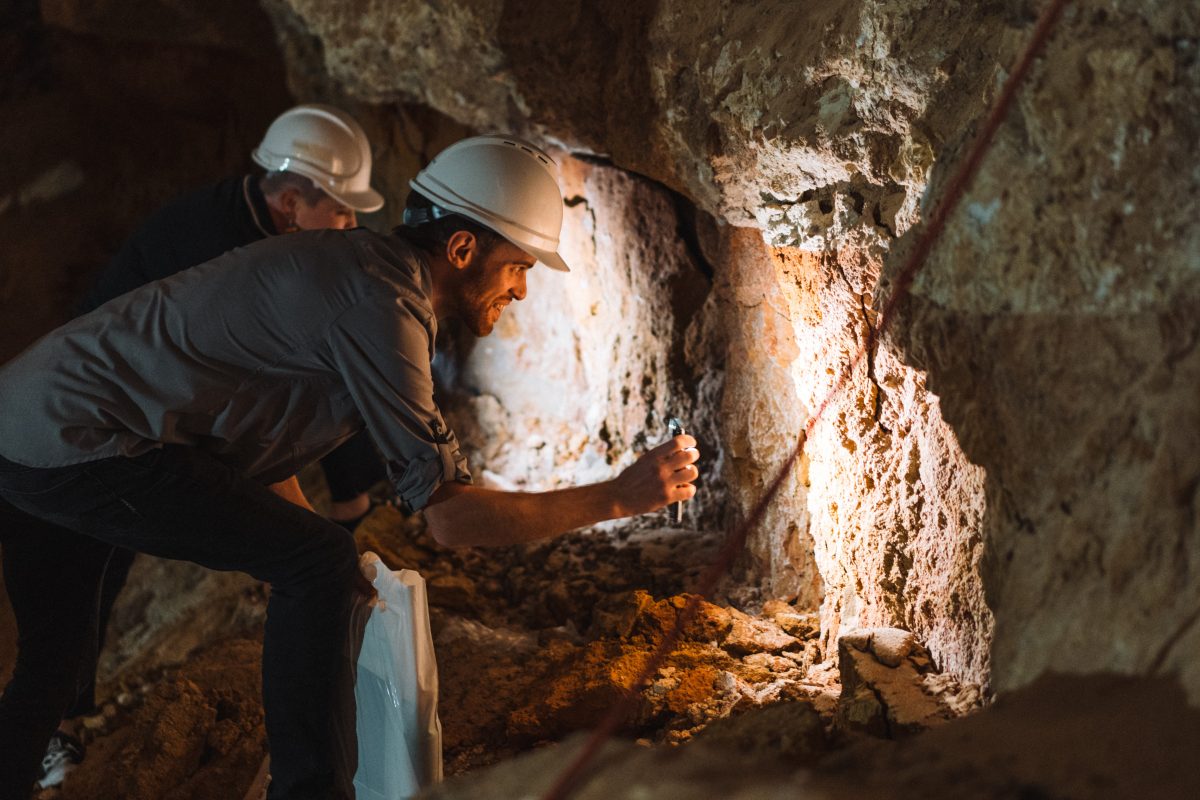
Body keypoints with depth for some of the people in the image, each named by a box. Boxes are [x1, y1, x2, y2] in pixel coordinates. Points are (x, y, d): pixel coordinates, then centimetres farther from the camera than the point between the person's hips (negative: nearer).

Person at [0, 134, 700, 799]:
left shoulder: (362, 263, 12)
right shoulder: (383, 304, -19)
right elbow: (451, 515, -19)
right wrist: (620, 498, -13)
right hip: (78, 438, -10)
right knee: (320, 563, -10)